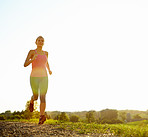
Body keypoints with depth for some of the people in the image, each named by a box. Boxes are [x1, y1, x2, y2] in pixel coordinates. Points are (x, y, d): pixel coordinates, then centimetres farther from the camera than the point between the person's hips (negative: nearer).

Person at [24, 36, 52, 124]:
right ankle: (32, 101, 43)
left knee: (43, 96, -12)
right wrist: (32, 59, -24)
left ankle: (42, 116, -14)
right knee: (36, 96, 6)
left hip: (44, 77, 2)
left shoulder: (45, 53, 13)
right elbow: (25, 64, -6)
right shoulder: (32, 52, 2)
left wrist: (49, 70, 21)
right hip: (34, 77, -2)